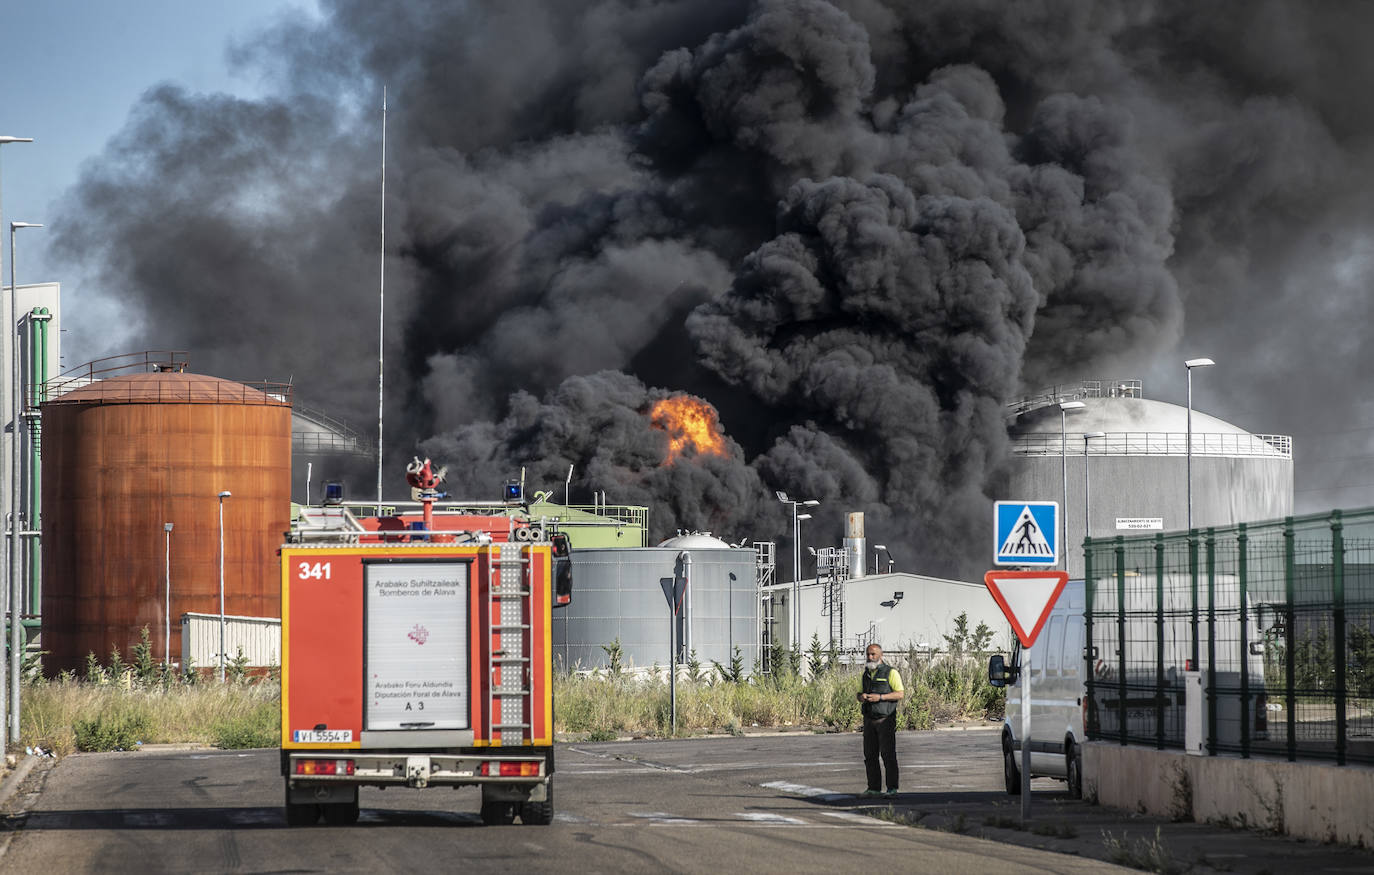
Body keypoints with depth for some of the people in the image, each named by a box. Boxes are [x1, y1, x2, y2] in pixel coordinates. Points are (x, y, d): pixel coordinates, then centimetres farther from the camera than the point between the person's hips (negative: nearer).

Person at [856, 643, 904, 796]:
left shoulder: (890, 673, -4)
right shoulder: (866, 674, 16)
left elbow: (901, 694, -9)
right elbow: (859, 693, 21)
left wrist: (880, 697, -18)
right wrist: (862, 697, -4)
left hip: (886, 719, -6)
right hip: (869, 719, 6)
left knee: (888, 754, -8)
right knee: (870, 755, 4)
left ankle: (892, 788, -6)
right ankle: (874, 787, 9)